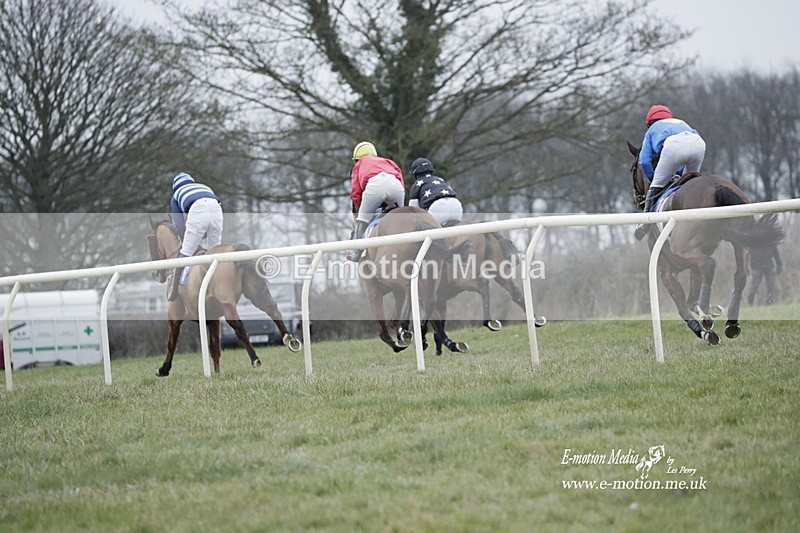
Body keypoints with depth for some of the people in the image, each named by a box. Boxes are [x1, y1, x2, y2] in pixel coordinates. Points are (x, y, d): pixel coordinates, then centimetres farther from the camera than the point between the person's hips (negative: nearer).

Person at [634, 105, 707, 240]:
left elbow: (645, 161, 25)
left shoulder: (652, 130, 35)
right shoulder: (682, 123, 47)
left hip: (674, 146, -4)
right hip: (699, 143, 4)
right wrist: (679, 173, 43)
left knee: (656, 185, 7)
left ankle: (645, 222, 1)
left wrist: (653, 179, 38)